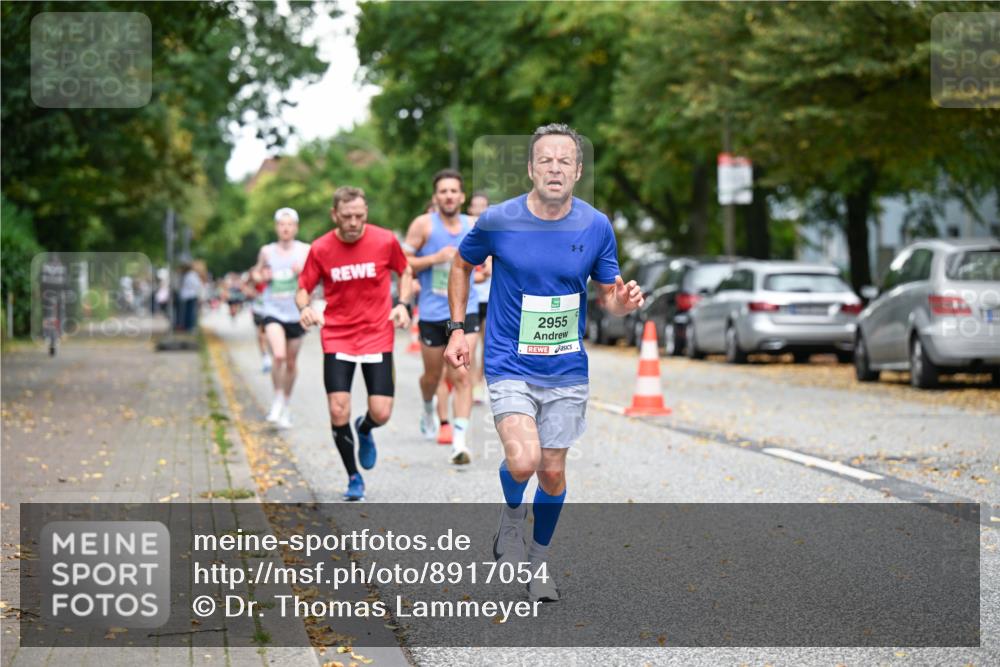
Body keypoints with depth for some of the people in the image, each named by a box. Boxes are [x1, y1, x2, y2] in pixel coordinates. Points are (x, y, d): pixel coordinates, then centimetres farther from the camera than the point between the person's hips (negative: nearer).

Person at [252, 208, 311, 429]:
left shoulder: (305, 251, 0)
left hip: (296, 313, 1)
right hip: (273, 311, -1)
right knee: (278, 356, -22)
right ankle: (278, 398, -2)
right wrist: (261, 276, -5)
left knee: (291, 362, 11)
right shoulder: (267, 251, 4)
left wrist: (304, 272, -16)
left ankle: (286, 404, 29)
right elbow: (256, 272, 18)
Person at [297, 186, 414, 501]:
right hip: (337, 338, 0)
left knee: (381, 413, -6)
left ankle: (364, 430, 33)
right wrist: (304, 308, -18)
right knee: (339, 413, -10)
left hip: (377, 336, 0)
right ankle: (354, 478, 12)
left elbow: (405, 272, 11)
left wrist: (403, 304, -6)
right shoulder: (321, 249, -6)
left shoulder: (385, 241, -6)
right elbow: (303, 288, 4)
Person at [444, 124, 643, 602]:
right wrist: (458, 329, 3)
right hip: (509, 366, -2)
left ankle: (539, 560, 33)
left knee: (552, 472, 8)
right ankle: (512, 518, 12)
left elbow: (608, 293, 7)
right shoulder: (497, 221, -10)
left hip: (567, 370, 3)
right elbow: (462, 265, 10)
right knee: (523, 460, -23)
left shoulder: (596, 227, -4)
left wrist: (623, 302, -17)